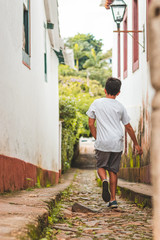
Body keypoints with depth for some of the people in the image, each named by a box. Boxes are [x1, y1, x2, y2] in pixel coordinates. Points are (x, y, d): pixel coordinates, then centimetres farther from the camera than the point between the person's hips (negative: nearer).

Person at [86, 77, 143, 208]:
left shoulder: (96, 103, 2)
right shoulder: (120, 107, 5)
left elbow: (91, 124, 3)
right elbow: (128, 127, 10)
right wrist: (136, 144, 19)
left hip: (102, 143, -1)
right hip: (117, 143, 1)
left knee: (101, 166, 14)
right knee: (113, 170, 11)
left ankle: (104, 180, -19)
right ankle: (113, 199, 8)